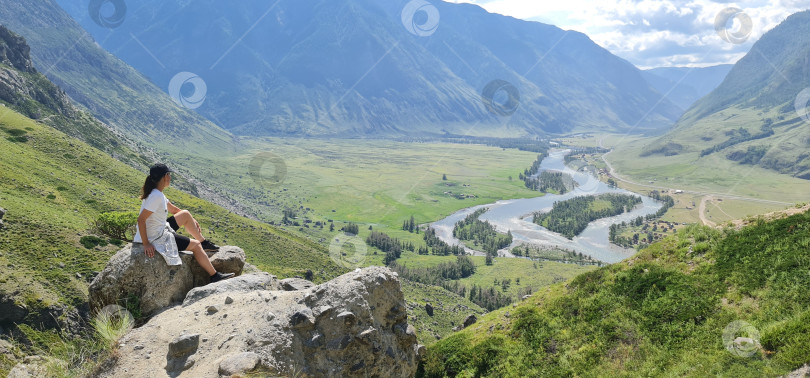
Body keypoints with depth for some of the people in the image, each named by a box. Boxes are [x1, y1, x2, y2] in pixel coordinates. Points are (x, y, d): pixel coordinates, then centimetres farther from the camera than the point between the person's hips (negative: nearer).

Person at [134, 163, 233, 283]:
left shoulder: (156, 193, 5)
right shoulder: (156, 196, -26)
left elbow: (173, 209, 20)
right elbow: (141, 219, -31)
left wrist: (192, 220, 25)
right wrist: (146, 244, -28)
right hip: (158, 239, -10)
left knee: (186, 214, 19)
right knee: (195, 245, 1)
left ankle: (204, 243, 34)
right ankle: (214, 276, 10)